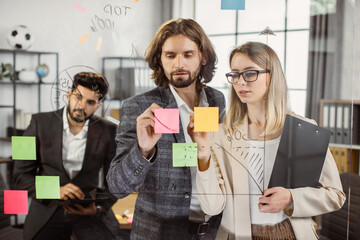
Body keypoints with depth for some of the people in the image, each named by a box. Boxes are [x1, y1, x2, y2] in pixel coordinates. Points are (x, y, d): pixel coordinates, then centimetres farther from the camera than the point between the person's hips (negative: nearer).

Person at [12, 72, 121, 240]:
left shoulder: (108, 131, -3)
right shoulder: (41, 123, -3)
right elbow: (20, 176, -3)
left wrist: (99, 207, -14)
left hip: (89, 211, 0)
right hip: (47, 211, 1)